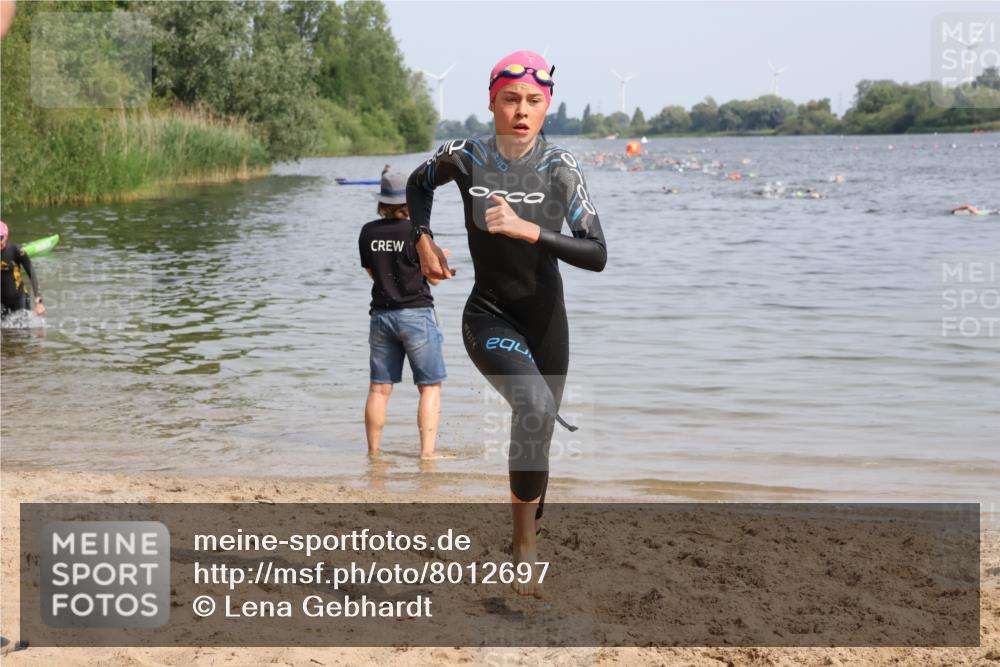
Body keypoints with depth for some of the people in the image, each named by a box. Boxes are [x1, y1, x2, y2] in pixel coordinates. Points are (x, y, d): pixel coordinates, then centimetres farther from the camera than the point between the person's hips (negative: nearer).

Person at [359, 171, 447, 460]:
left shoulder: (368, 232, 3)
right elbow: (434, 277, -7)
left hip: (381, 314, 5)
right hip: (416, 314, -5)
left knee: (379, 388, 10)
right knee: (430, 386, 2)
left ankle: (373, 451, 16)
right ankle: (427, 452, -5)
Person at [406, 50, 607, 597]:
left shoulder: (560, 168, -11)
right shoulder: (464, 158, -9)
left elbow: (596, 255, -18)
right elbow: (418, 184, 15)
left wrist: (528, 230, -29)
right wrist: (424, 240, 1)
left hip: (546, 320, 3)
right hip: (488, 317, -2)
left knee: (538, 434, 12)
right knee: (536, 407, -30)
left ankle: (526, 543, 35)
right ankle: (525, 549, -19)